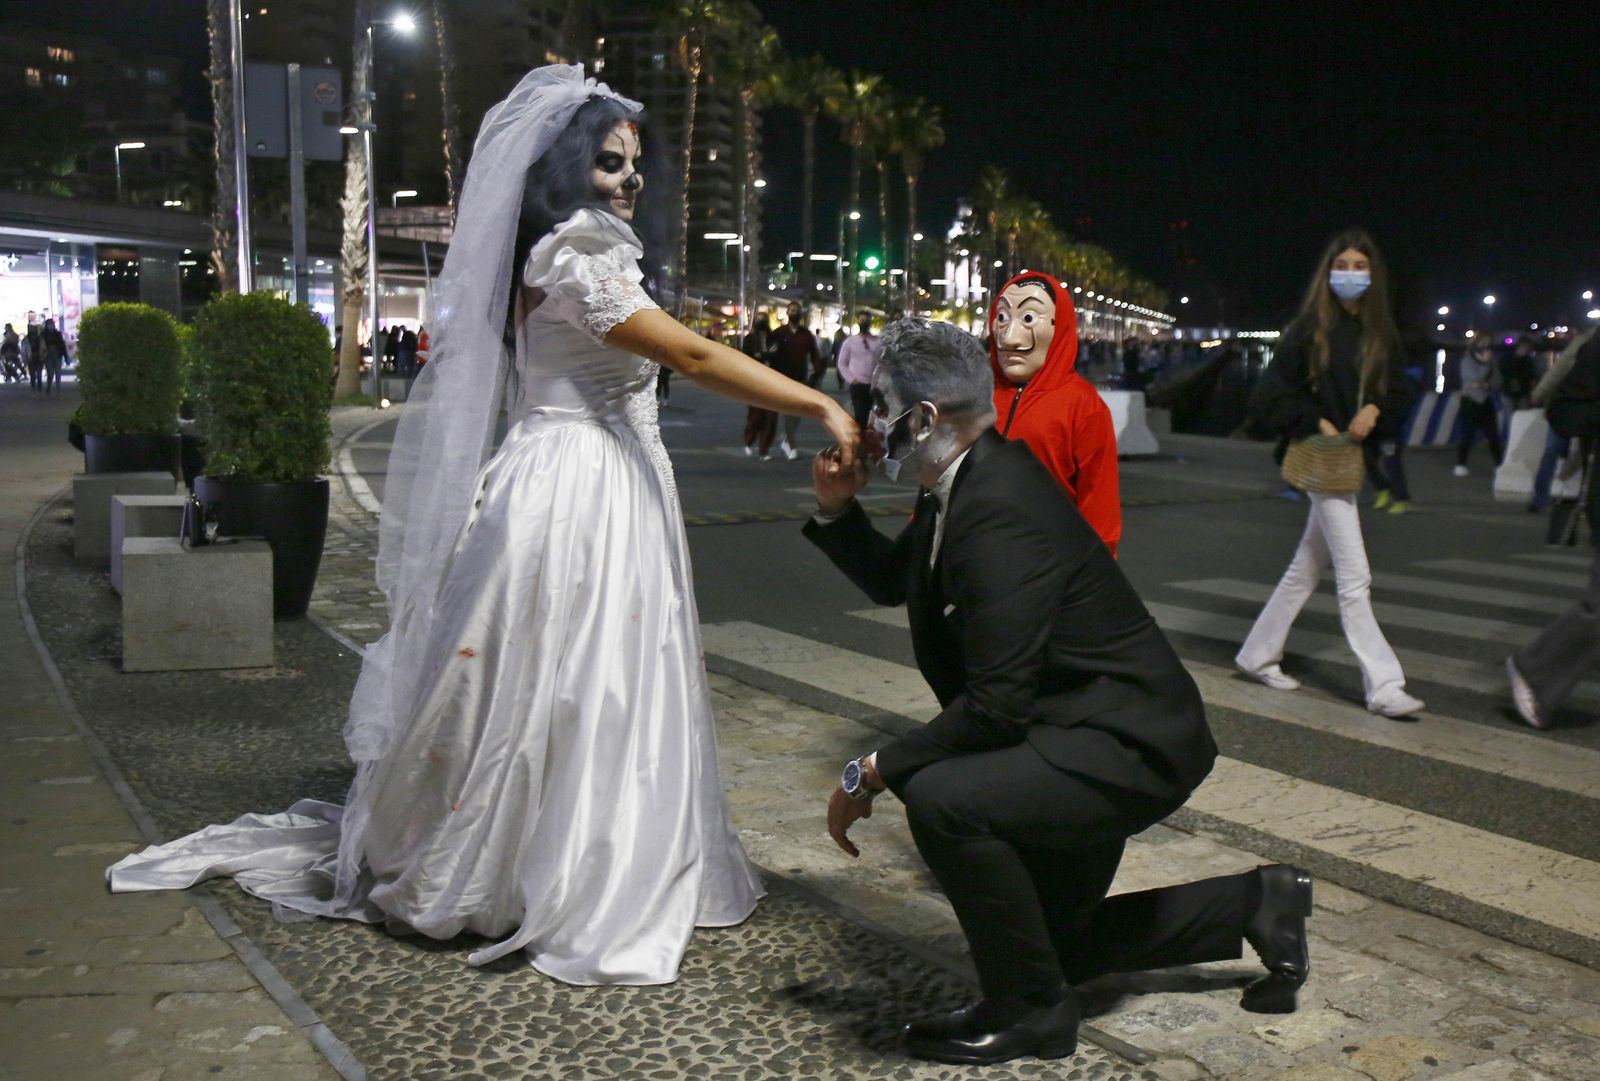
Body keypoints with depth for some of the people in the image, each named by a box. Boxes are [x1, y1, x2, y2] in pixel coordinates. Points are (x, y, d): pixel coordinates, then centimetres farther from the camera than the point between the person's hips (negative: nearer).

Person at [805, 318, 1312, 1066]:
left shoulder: (999, 512, -29)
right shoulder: (965, 483, 0)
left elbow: (995, 706, -31)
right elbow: (892, 581, 17)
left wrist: (870, 773, -23)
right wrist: (836, 510, 0)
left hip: (1128, 746, -10)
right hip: (1092, 733, 10)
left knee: (941, 798, -32)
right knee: (1054, 943, 21)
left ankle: (1029, 1007, -9)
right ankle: (1257, 905, 33)